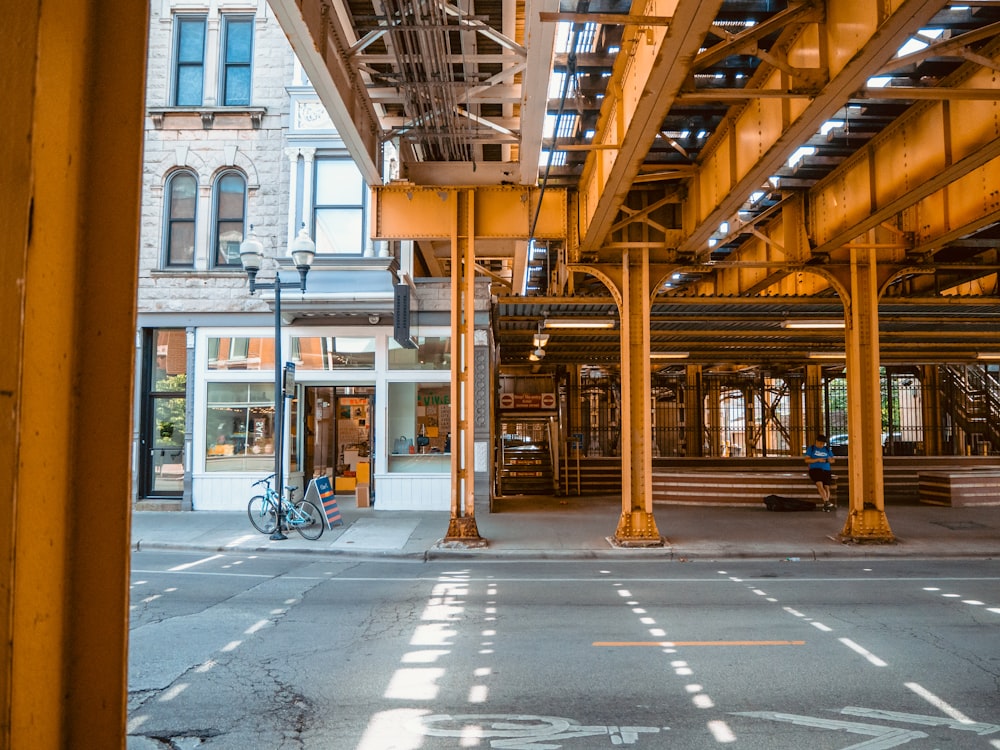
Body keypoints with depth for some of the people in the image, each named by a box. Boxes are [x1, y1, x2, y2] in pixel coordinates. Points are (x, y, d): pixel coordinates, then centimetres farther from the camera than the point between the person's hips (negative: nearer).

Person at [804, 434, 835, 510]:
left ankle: (825, 505, -16)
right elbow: (807, 460, 0)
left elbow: (833, 460, 20)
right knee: (819, 484, -29)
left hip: (826, 470, 3)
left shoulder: (827, 449, 18)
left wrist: (830, 460, -5)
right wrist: (818, 460, -12)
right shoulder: (811, 448, 9)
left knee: (826, 486, -17)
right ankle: (826, 502, -37)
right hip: (815, 469, -3)